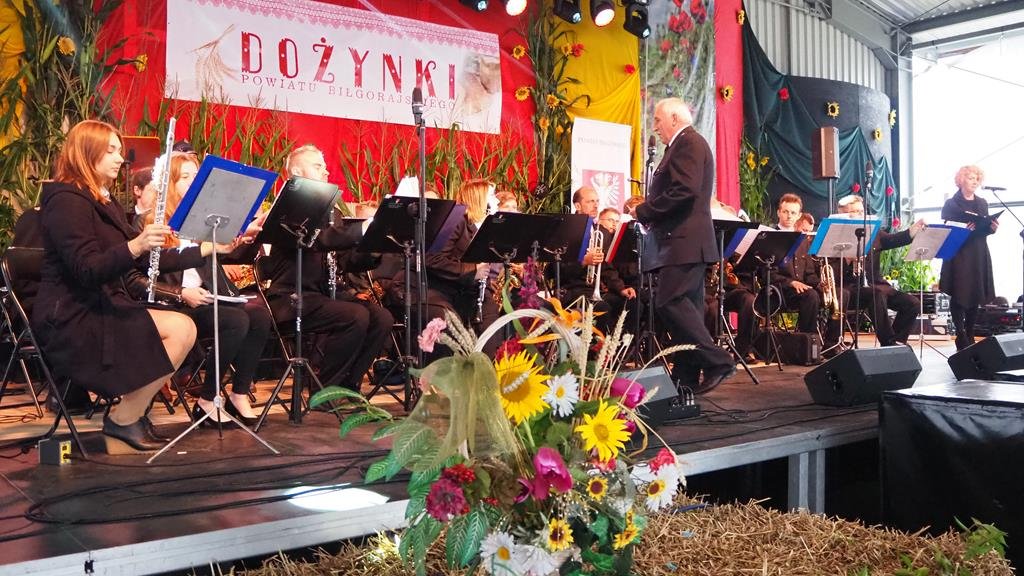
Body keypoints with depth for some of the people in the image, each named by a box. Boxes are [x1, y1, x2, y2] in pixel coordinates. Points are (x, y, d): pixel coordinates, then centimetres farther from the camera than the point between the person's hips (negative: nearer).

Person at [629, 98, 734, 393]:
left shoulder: (689, 142, -9)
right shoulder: (685, 145, 23)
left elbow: (684, 191, -22)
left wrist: (643, 211, -14)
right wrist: (648, 212, 10)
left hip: (684, 240, -11)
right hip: (686, 241, 11)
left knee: (669, 301, -16)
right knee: (683, 304, 8)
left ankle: (716, 361, -14)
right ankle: (686, 375, 10)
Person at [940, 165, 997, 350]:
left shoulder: (982, 203, 16)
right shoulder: (951, 204, 0)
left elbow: (985, 230, 16)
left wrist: (992, 228, -5)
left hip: (979, 256, 5)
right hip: (958, 256, -5)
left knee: (976, 296, 6)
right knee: (959, 296, -6)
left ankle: (970, 336, 14)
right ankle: (962, 339, -3)